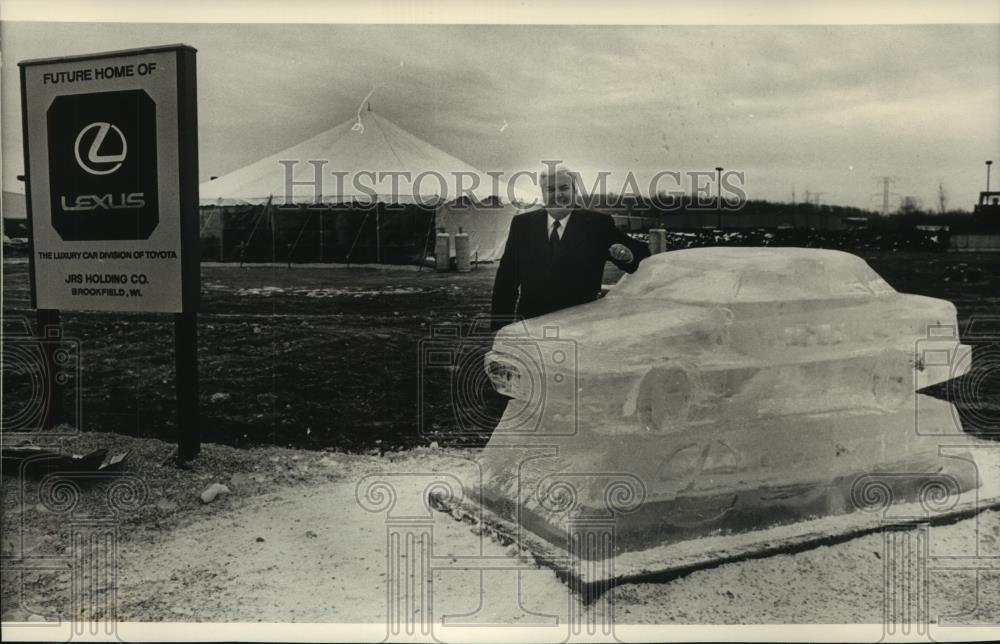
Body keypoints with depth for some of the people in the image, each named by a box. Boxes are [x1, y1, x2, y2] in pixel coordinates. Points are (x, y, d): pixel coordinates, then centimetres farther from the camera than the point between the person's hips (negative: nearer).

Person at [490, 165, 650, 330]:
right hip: (530, 321, 1)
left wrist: (628, 256, -22)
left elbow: (640, 253, 3)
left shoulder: (598, 224, 3)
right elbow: (506, 277, 7)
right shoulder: (522, 223, 8)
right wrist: (500, 325, 0)